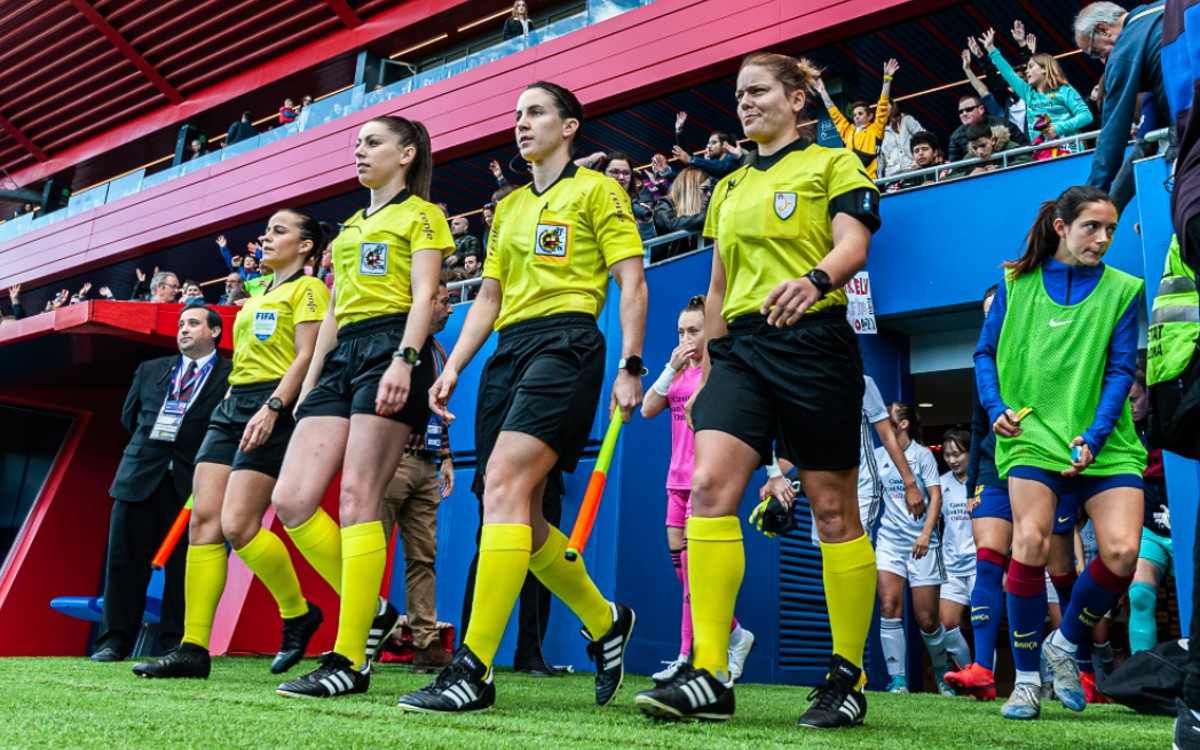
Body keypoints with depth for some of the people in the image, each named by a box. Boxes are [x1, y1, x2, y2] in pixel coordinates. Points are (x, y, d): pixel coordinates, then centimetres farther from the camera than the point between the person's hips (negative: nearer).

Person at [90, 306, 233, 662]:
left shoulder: (231, 377, 3)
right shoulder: (149, 370, 19)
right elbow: (129, 416, 24)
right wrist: (153, 437, 15)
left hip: (191, 481, -4)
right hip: (140, 474, 4)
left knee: (183, 563, -2)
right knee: (125, 559, 3)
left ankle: (177, 642, 6)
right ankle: (115, 640, 10)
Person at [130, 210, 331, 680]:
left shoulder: (307, 288, 0)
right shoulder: (259, 294, 26)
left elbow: (306, 356, -11)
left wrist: (271, 407, -22)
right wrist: (233, 402, 20)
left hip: (273, 408, -9)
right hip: (232, 406, 9)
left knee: (238, 524, -17)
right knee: (203, 518, -4)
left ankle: (299, 615, 4)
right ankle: (194, 648, -4)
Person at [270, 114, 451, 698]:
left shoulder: (420, 215, 7)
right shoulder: (349, 225, 29)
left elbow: (423, 295, -7)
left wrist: (404, 360, -23)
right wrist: (308, 382, 19)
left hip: (389, 350, -8)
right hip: (341, 355, 8)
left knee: (356, 497, -15)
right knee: (291, 499, -6)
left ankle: (351, 661, -11)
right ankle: (370, 611, 7)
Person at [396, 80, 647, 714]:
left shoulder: (596, 190, 6)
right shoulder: (508, 206, 25)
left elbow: (632, 283, -1)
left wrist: (629, 366, -11)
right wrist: (452, 368, 15)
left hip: (565, 345, -8)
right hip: (507, 351, 8)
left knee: (504, 485, -23)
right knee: (517, 512, 3)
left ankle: (474, 670, -23)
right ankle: (605, 621, 23)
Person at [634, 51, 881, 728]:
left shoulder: (832, 163, 8)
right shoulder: (729, 188, 24)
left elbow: (853, 242, -8)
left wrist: (814, 279, -30)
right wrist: (705, 371, 21)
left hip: (812, 341, -5)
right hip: (739, 347, 5)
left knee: (834, 509, -1)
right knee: (709, 484, -15)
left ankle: (848, 679, 11)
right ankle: (710, 678, -15)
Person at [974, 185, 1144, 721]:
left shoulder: (1122, 290, 7)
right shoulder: (1017, 284, 8)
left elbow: (1120, 370, 1)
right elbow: (985, 353, 12)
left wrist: (1093, 437, -12)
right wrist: (996, 408, -5)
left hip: (1104, 444, 1)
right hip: (1032, 434, -1)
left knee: (1122, 551, -15)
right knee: (1030, 540, -19)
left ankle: (1064, 646, 15)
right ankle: (1026, 679, -1)